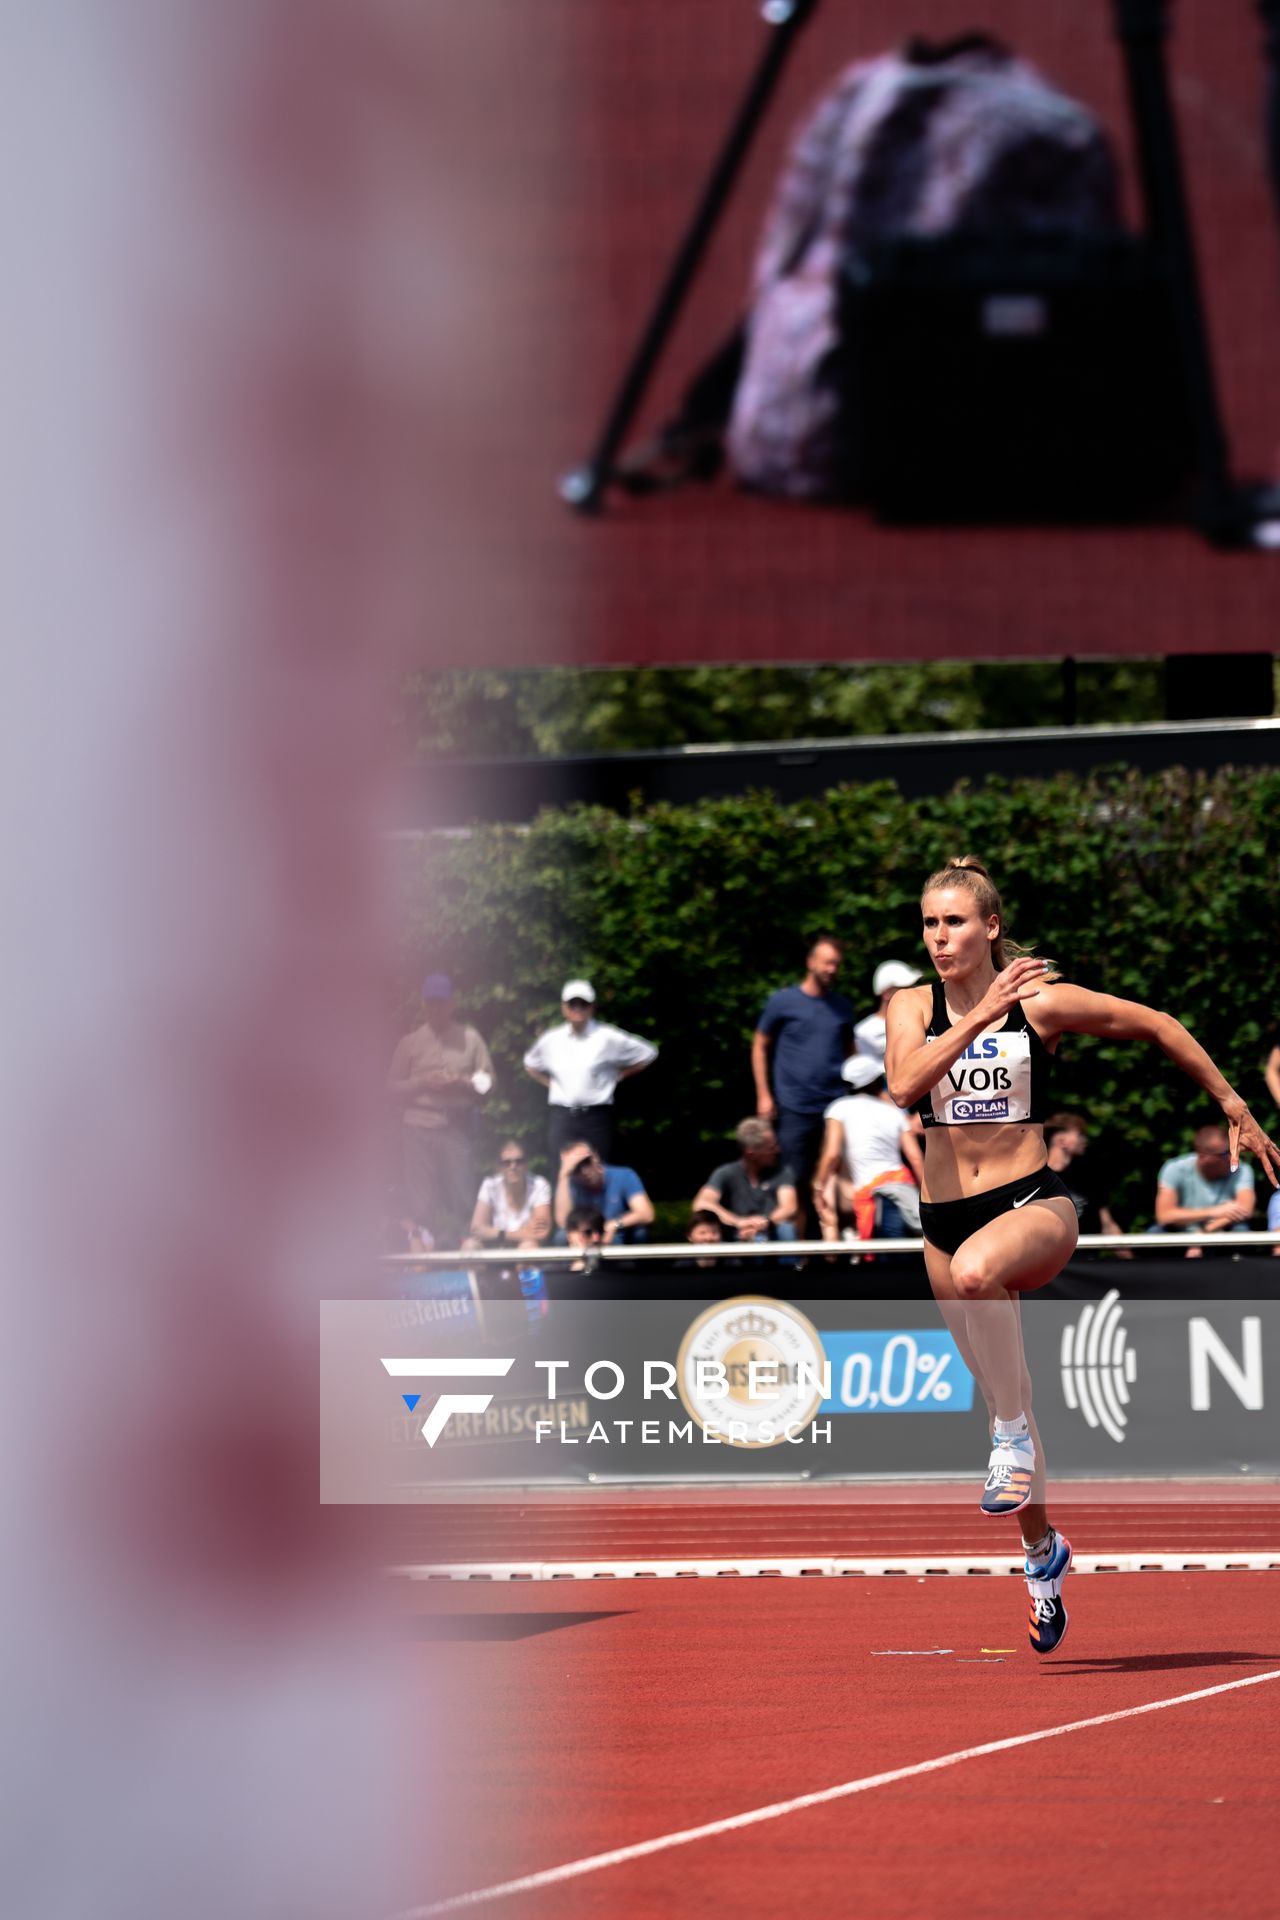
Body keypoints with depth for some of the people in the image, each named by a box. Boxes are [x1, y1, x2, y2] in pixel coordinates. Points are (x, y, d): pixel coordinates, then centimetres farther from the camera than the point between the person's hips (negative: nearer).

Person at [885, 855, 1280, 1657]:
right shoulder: (913, 1006, 0)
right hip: (947, 1218, 4)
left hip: (1035, 1204, -4)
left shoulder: (1042, 1003, -7)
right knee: (1001, 1395, 12)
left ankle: (1014, 1434, -25)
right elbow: (904, 1084, -20)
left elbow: (1161, 1026, 4)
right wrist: (980, 1015, -26)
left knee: (975, 1269, -40)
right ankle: (1043, 1549, 31)